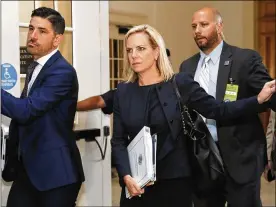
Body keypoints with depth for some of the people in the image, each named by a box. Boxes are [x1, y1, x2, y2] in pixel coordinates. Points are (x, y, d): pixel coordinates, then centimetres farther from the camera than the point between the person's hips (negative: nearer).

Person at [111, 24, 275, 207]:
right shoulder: (123, 91, 3)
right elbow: (118, 140, 2)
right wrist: (126, 176, -13)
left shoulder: (180, 83, -3)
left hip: (175, 182, -2)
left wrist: (259, 99, -15)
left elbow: (218, 110, -4)